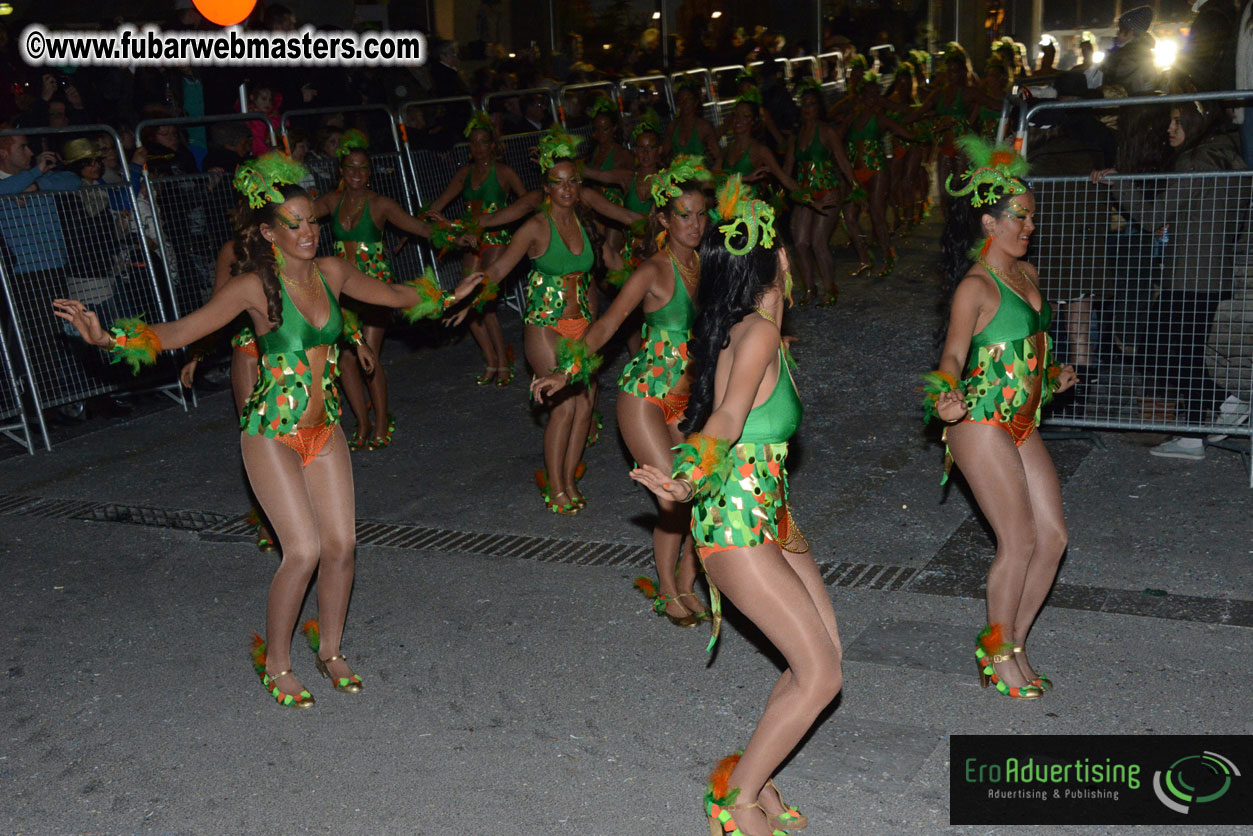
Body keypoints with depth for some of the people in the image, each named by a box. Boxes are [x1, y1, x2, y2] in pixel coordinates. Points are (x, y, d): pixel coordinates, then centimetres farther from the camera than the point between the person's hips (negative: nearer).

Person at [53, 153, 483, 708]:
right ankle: (275, 662, 12)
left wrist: (446, 298, 27)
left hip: (324, 427, 5)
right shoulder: (254, 287, -14)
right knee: (304, 550, -10)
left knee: (341, 544, 3)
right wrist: (106, 338, -29)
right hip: (272, 433, -5)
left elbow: (395, 295, 19)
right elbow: (177, 333, -17)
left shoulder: (332, 273, 1)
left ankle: (330, 650, 25)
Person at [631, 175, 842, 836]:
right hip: (736, 523, -10)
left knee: (824, 653, 11)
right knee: (819, 675, -7)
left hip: (768, 515, 10)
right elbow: (726, 419, -32)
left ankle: (753, 782, 23)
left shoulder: (759, 331, 8)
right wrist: (689, 481, -45)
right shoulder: (757, 334, -18)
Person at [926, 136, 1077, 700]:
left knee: (1053, 536, 6)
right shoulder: (975, 286, -13)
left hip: (1023, 425, 9)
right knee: (1019, 542, -6)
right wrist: (947, 397, -37)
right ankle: (999, 651, 13)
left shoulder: (1026, 274, 13)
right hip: (982, 426, -8)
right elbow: (953, 354, -19)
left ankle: (1010, 647, 20)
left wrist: (1053, 380, 32)